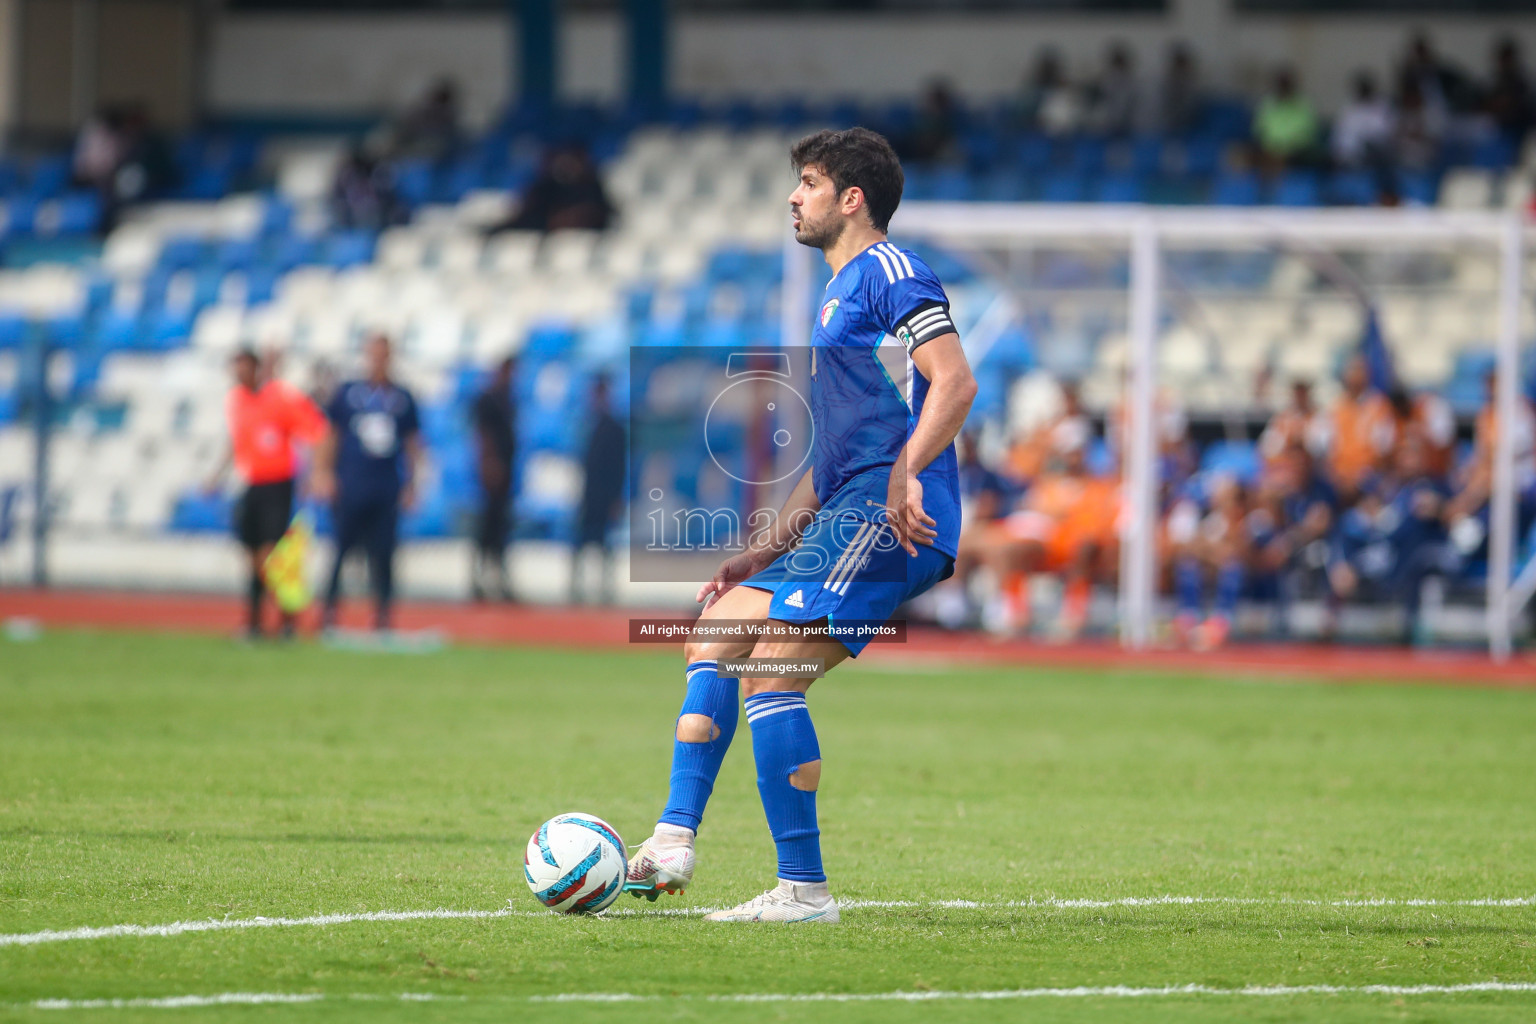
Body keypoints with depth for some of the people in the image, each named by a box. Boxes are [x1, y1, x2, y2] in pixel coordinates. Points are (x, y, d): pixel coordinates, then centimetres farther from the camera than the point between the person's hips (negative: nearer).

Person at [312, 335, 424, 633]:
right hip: (350, 489, -2)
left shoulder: (402, 398, 10)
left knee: (383, 554, -1)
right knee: (342, 549, -3)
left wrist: (410, 484, 9)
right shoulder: (347, 393, 6)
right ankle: (329, 611, 5)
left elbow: (412, 443, 15)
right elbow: (330, 437, 8)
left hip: (387, 492, 2)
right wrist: (324, 473, -1)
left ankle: (382, 617, 3)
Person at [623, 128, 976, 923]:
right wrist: (764, 552, 25)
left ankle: (804, 888, -16)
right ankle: (674, 844, 9)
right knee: (713, 637, 13)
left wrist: (907, 471, -32)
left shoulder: (887, 271, -4)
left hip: (887, 515, -11)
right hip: (842, 517, 11)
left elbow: (953, 383, -18)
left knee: (770, 672, -17)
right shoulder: (839, 292, 28)